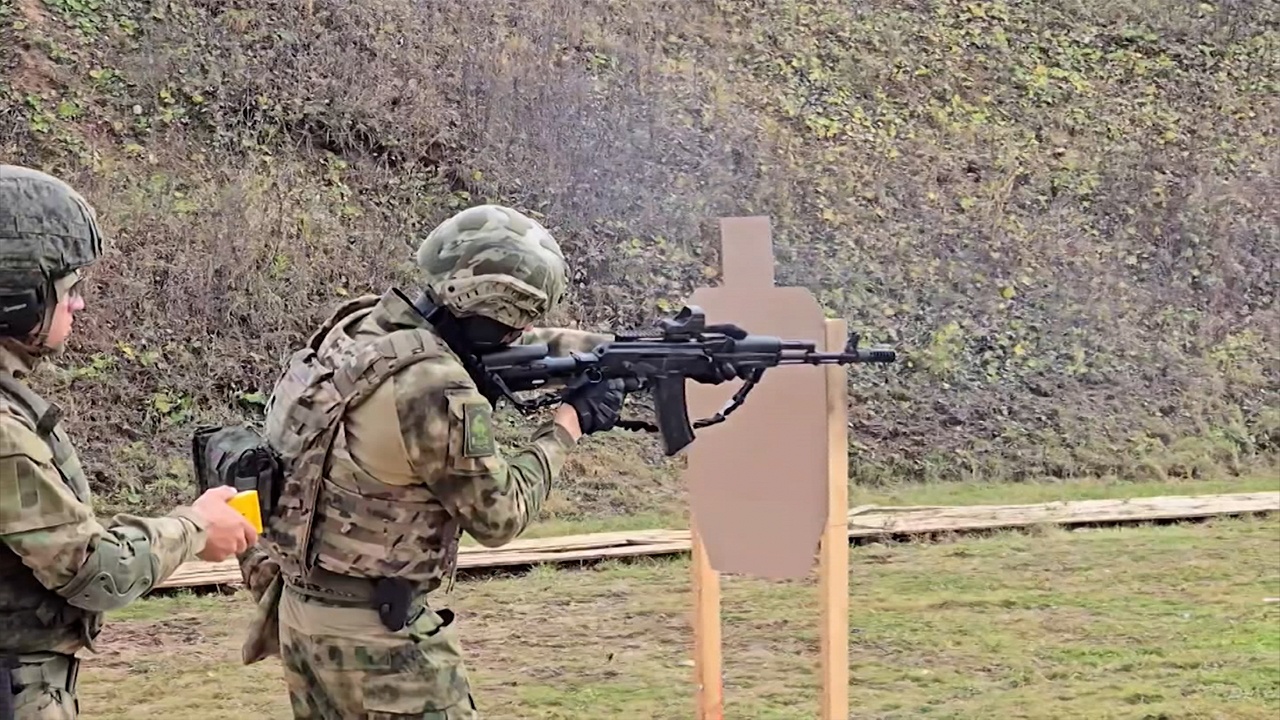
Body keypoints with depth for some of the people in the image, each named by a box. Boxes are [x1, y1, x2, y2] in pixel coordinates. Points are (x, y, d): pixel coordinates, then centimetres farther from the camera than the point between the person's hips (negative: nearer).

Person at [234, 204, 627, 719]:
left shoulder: (365, 323, 1)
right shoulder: (440, 393, -25)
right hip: (374, 628, -9)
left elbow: (518, 347, 15)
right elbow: (500, 515, -10)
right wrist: (568, 424, 0)